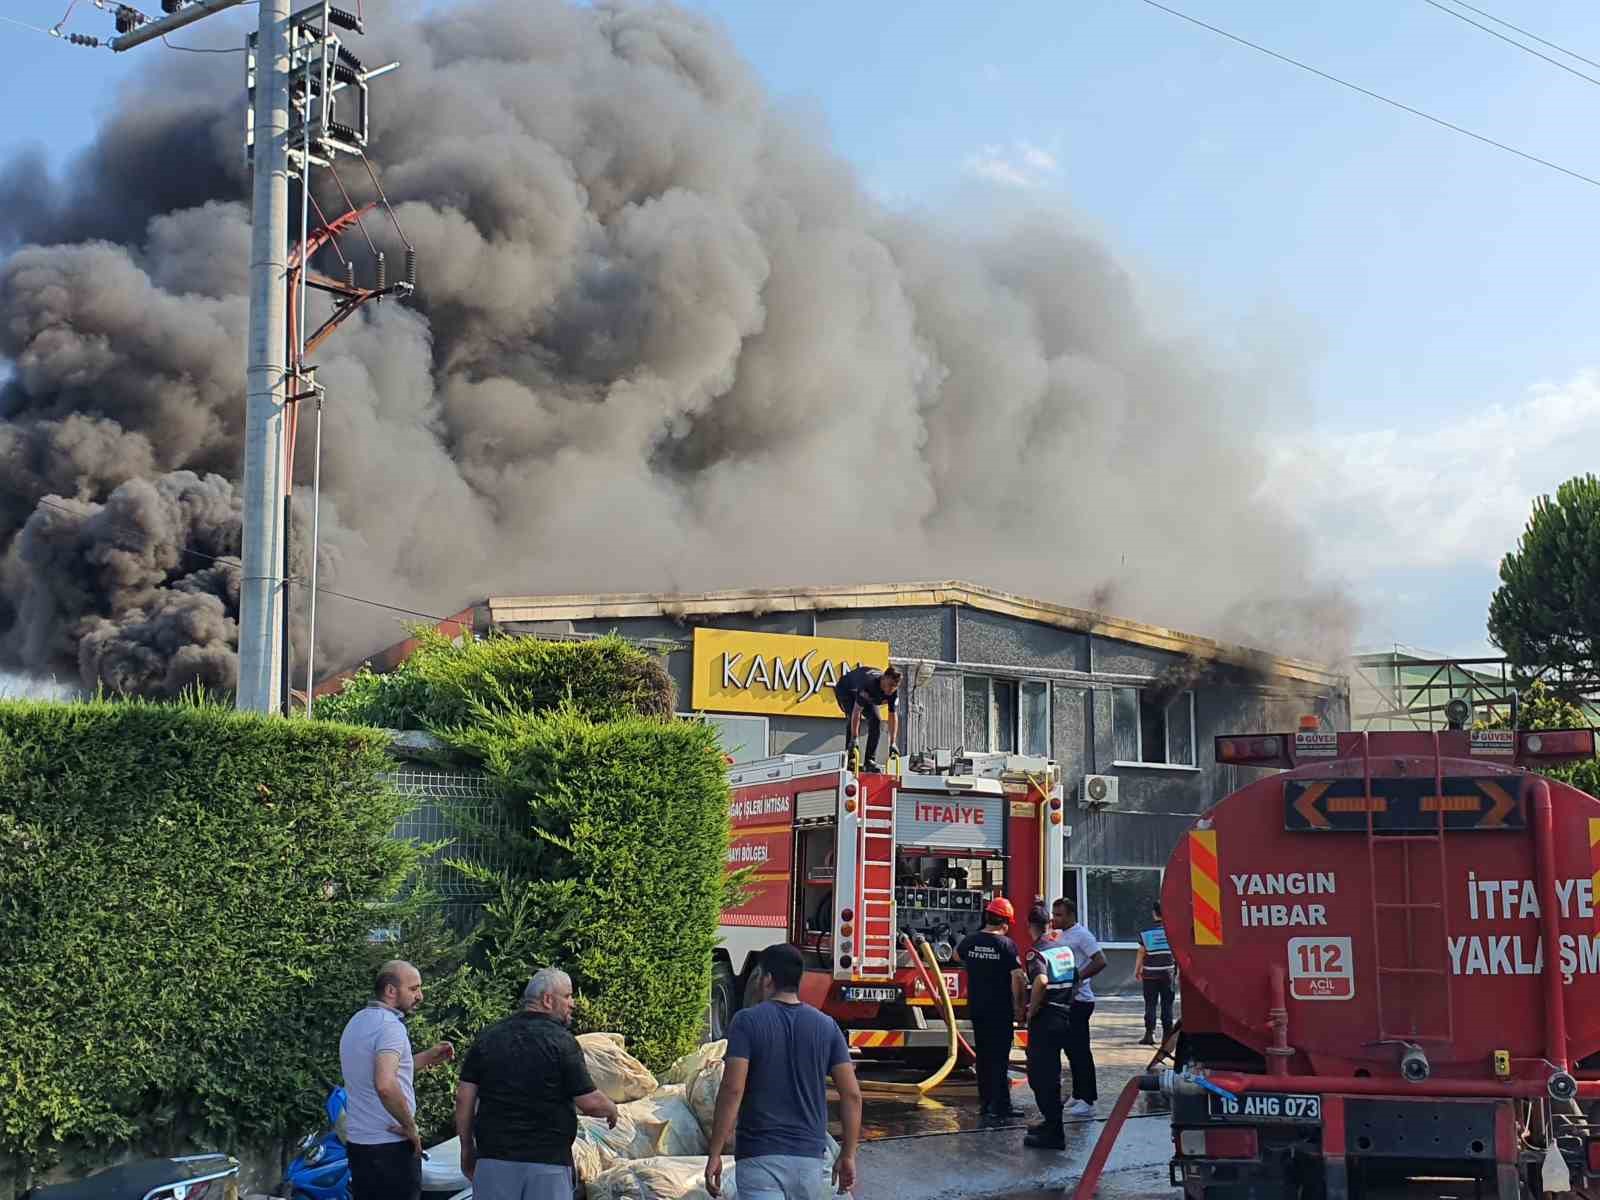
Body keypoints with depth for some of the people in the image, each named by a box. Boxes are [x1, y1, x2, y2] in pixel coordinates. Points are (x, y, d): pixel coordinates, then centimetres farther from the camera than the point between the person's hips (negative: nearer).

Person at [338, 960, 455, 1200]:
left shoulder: (356, 1022, 13)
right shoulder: (390, 1026, -17)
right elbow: (385, 1085, -31)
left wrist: (427, 1058, 19)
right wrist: (410, 1126, -18)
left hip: (357, 1141, 9)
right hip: (391, 1145, -9)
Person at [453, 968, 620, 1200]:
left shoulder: (488, 1038, 7)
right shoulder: (562, 1041, -7)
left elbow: (464, 1098, 5)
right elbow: (590, 1102, -7)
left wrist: (467, 1148, 15)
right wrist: (611, 1109, 14)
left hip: (493, 1158, 4)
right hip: (548, 1162, -4)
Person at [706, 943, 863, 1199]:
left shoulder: (747, 1021, -5)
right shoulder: (826, 1026, 6)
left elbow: (732, 1089, -14)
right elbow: (851, 1094, 2)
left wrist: (714, 1154, -10)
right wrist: (847, 1156, 10)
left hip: (760, 1157, -4)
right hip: (811, 1157, 4)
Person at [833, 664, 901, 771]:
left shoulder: (893, 691, -25)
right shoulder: (869, 683, -44)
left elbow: (893, 716, -18)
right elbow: (856, 711, -45)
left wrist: (892, 743, -21)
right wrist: (854, 739, -47)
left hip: (868, 696, 6)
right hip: (846, 690, -6)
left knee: (875, 719, -12)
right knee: (853, 718, -27)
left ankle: (870, 761, -8)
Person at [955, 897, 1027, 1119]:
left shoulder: (970, 941, 3)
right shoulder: (1006, 944, -14)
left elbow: (957, 954, 26)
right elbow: (1017, 977, -18)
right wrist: (1018, 1004, -8)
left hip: (976, 1008, 5)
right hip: (1001, 1010, -5)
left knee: (983, 1056, 13)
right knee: (1000, 1057, -2)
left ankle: (986, 1101, 18)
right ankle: (1001, 1105, -3)